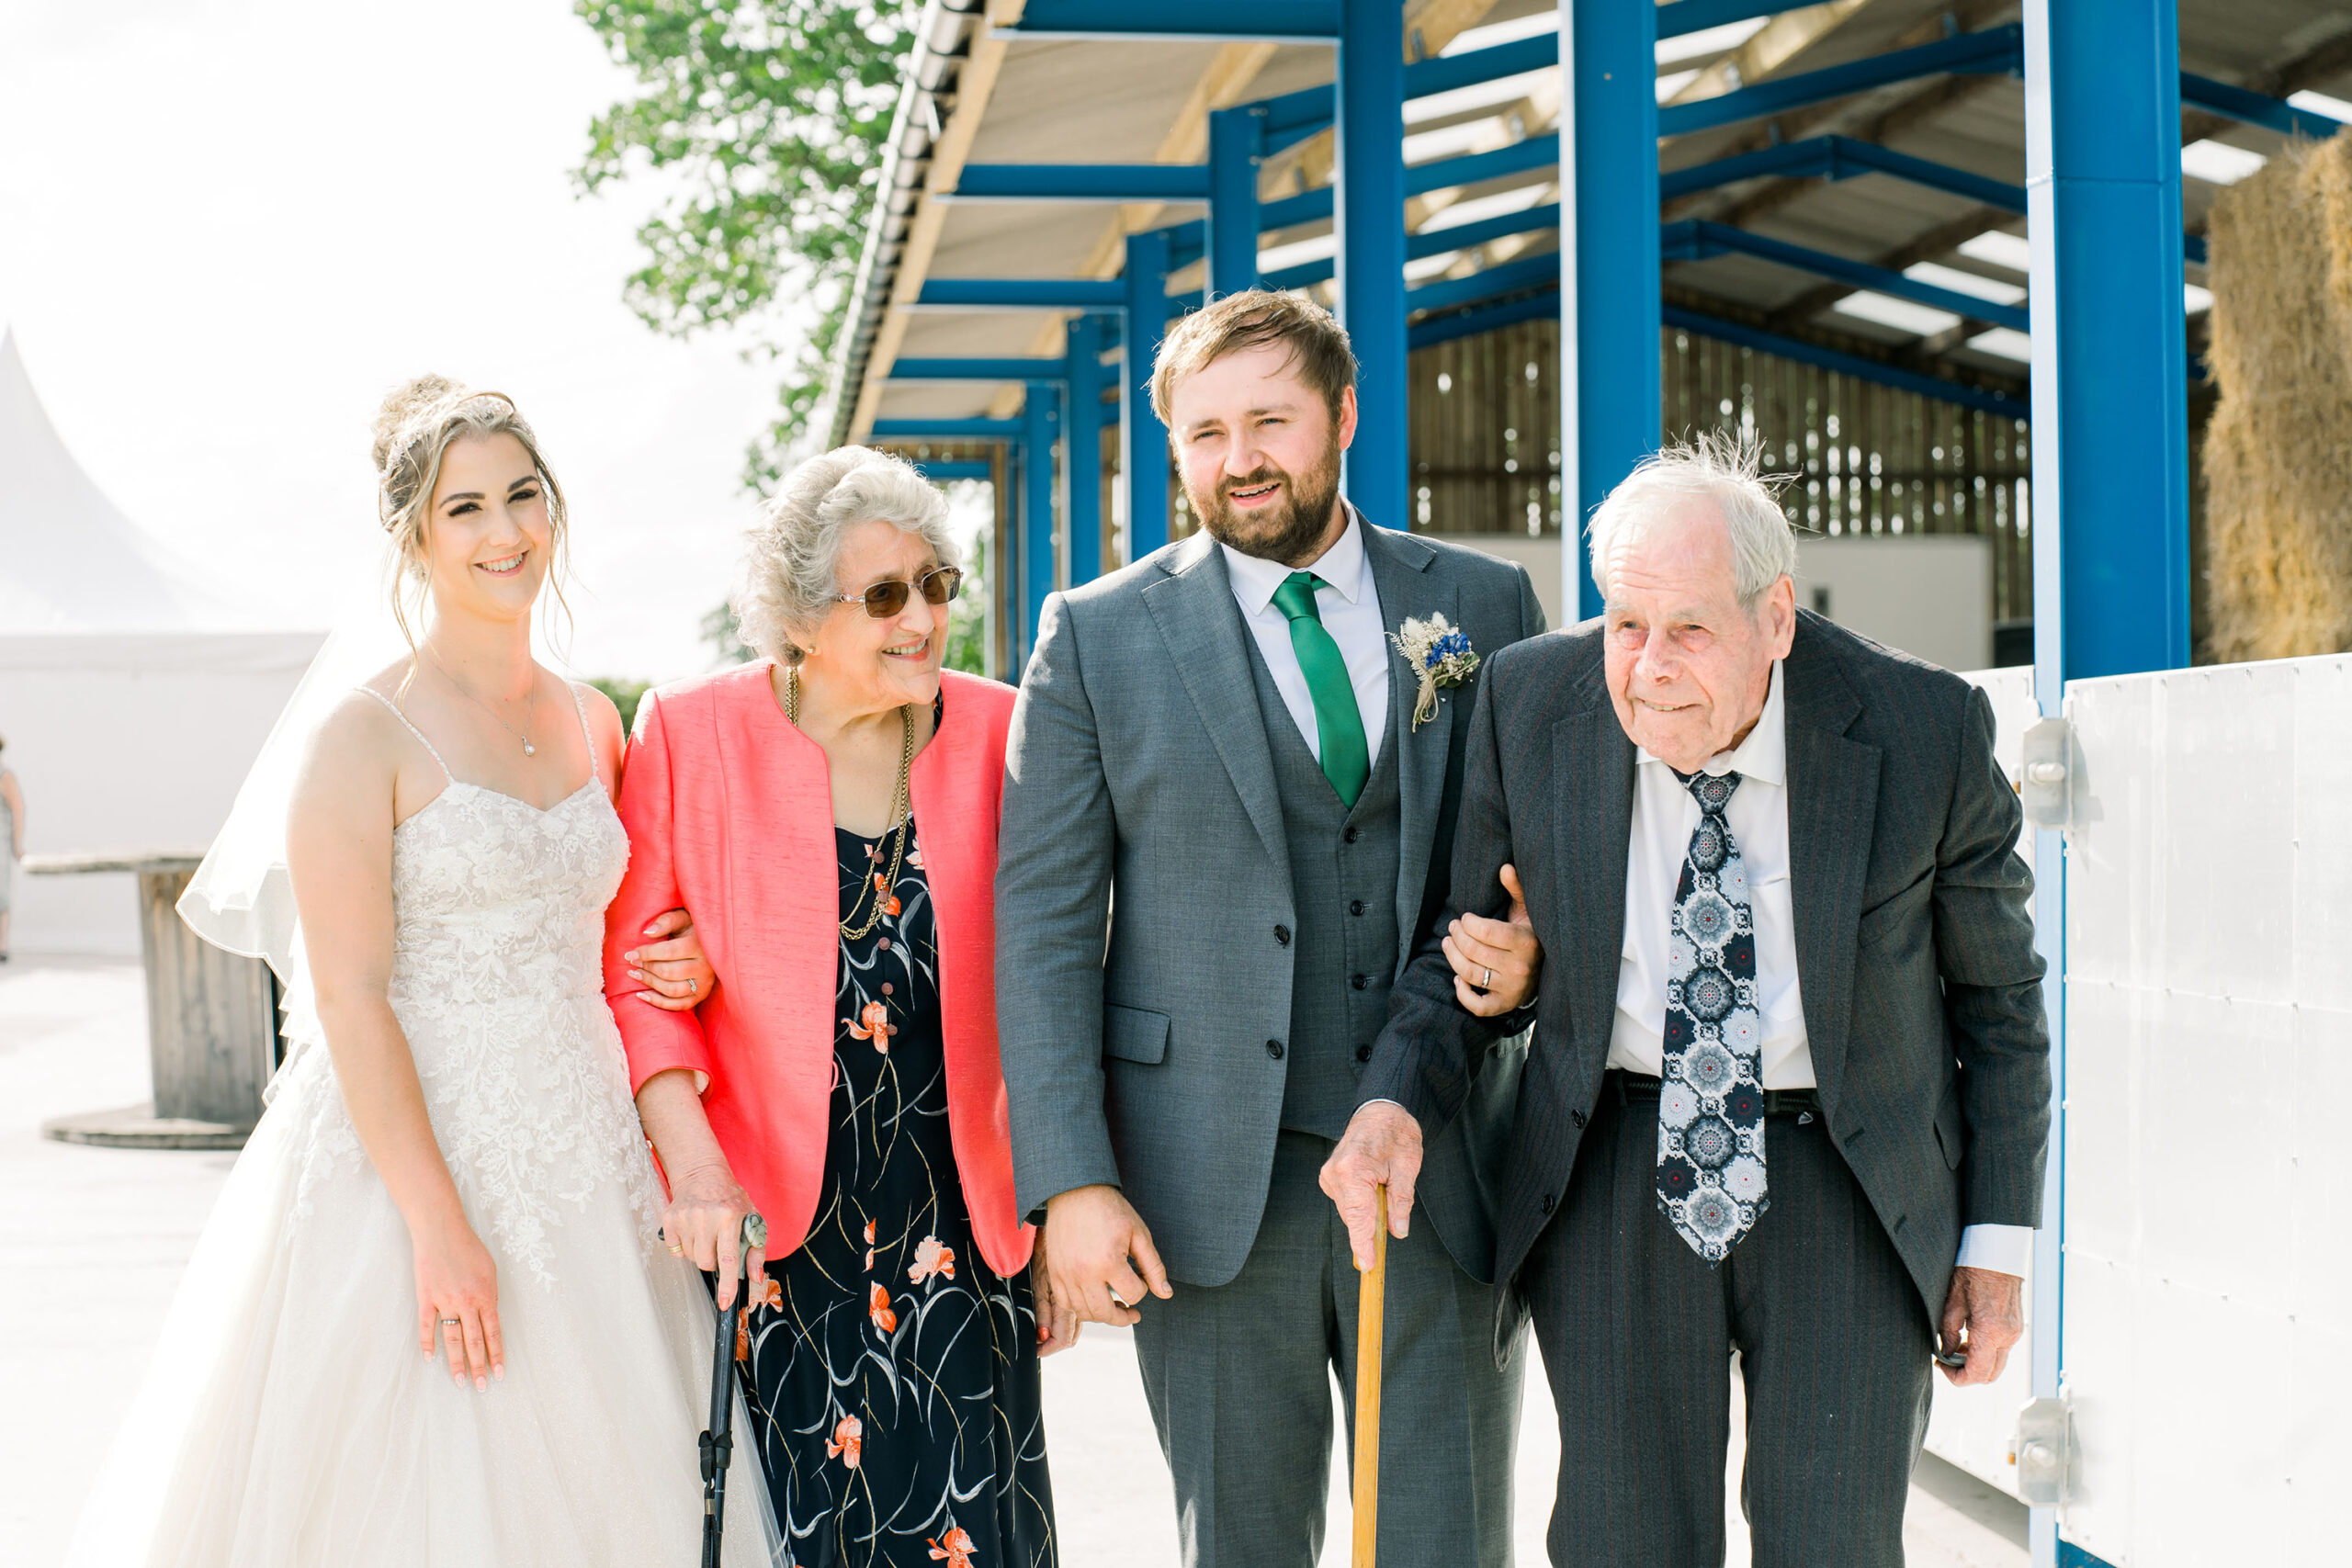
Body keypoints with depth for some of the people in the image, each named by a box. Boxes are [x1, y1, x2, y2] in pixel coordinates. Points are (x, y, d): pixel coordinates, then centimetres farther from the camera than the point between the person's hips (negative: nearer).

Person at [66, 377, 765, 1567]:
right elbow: (350, 997, -14)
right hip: (412, 1154, -6)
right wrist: (440, 1226, -20)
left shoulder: (591, 724, 11)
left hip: (582, 1168, 6)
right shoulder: (365, 732, -8)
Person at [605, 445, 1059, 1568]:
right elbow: (632, 971, -3)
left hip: (955, 1234, 2)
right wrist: (693, 1165, -16)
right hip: (762, 1224, -2)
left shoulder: (994, 735, 4)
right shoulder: (690, 736, -2)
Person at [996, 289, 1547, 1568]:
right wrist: (1071, 1180, -8)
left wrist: (1532, 959, -7)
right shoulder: (1097, 637, 2)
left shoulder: (1483, 607, 7)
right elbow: (1045, 920, 0)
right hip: (1212, 1189, -1)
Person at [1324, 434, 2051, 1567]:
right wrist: (1395, 1100, -17)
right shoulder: (1530, 702, -9)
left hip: (1851, 1178, -1)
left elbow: (1995, 990, 1)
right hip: (1617, 1174, 2)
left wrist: (1999, 1238, 2)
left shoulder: (1923, 731, -13)